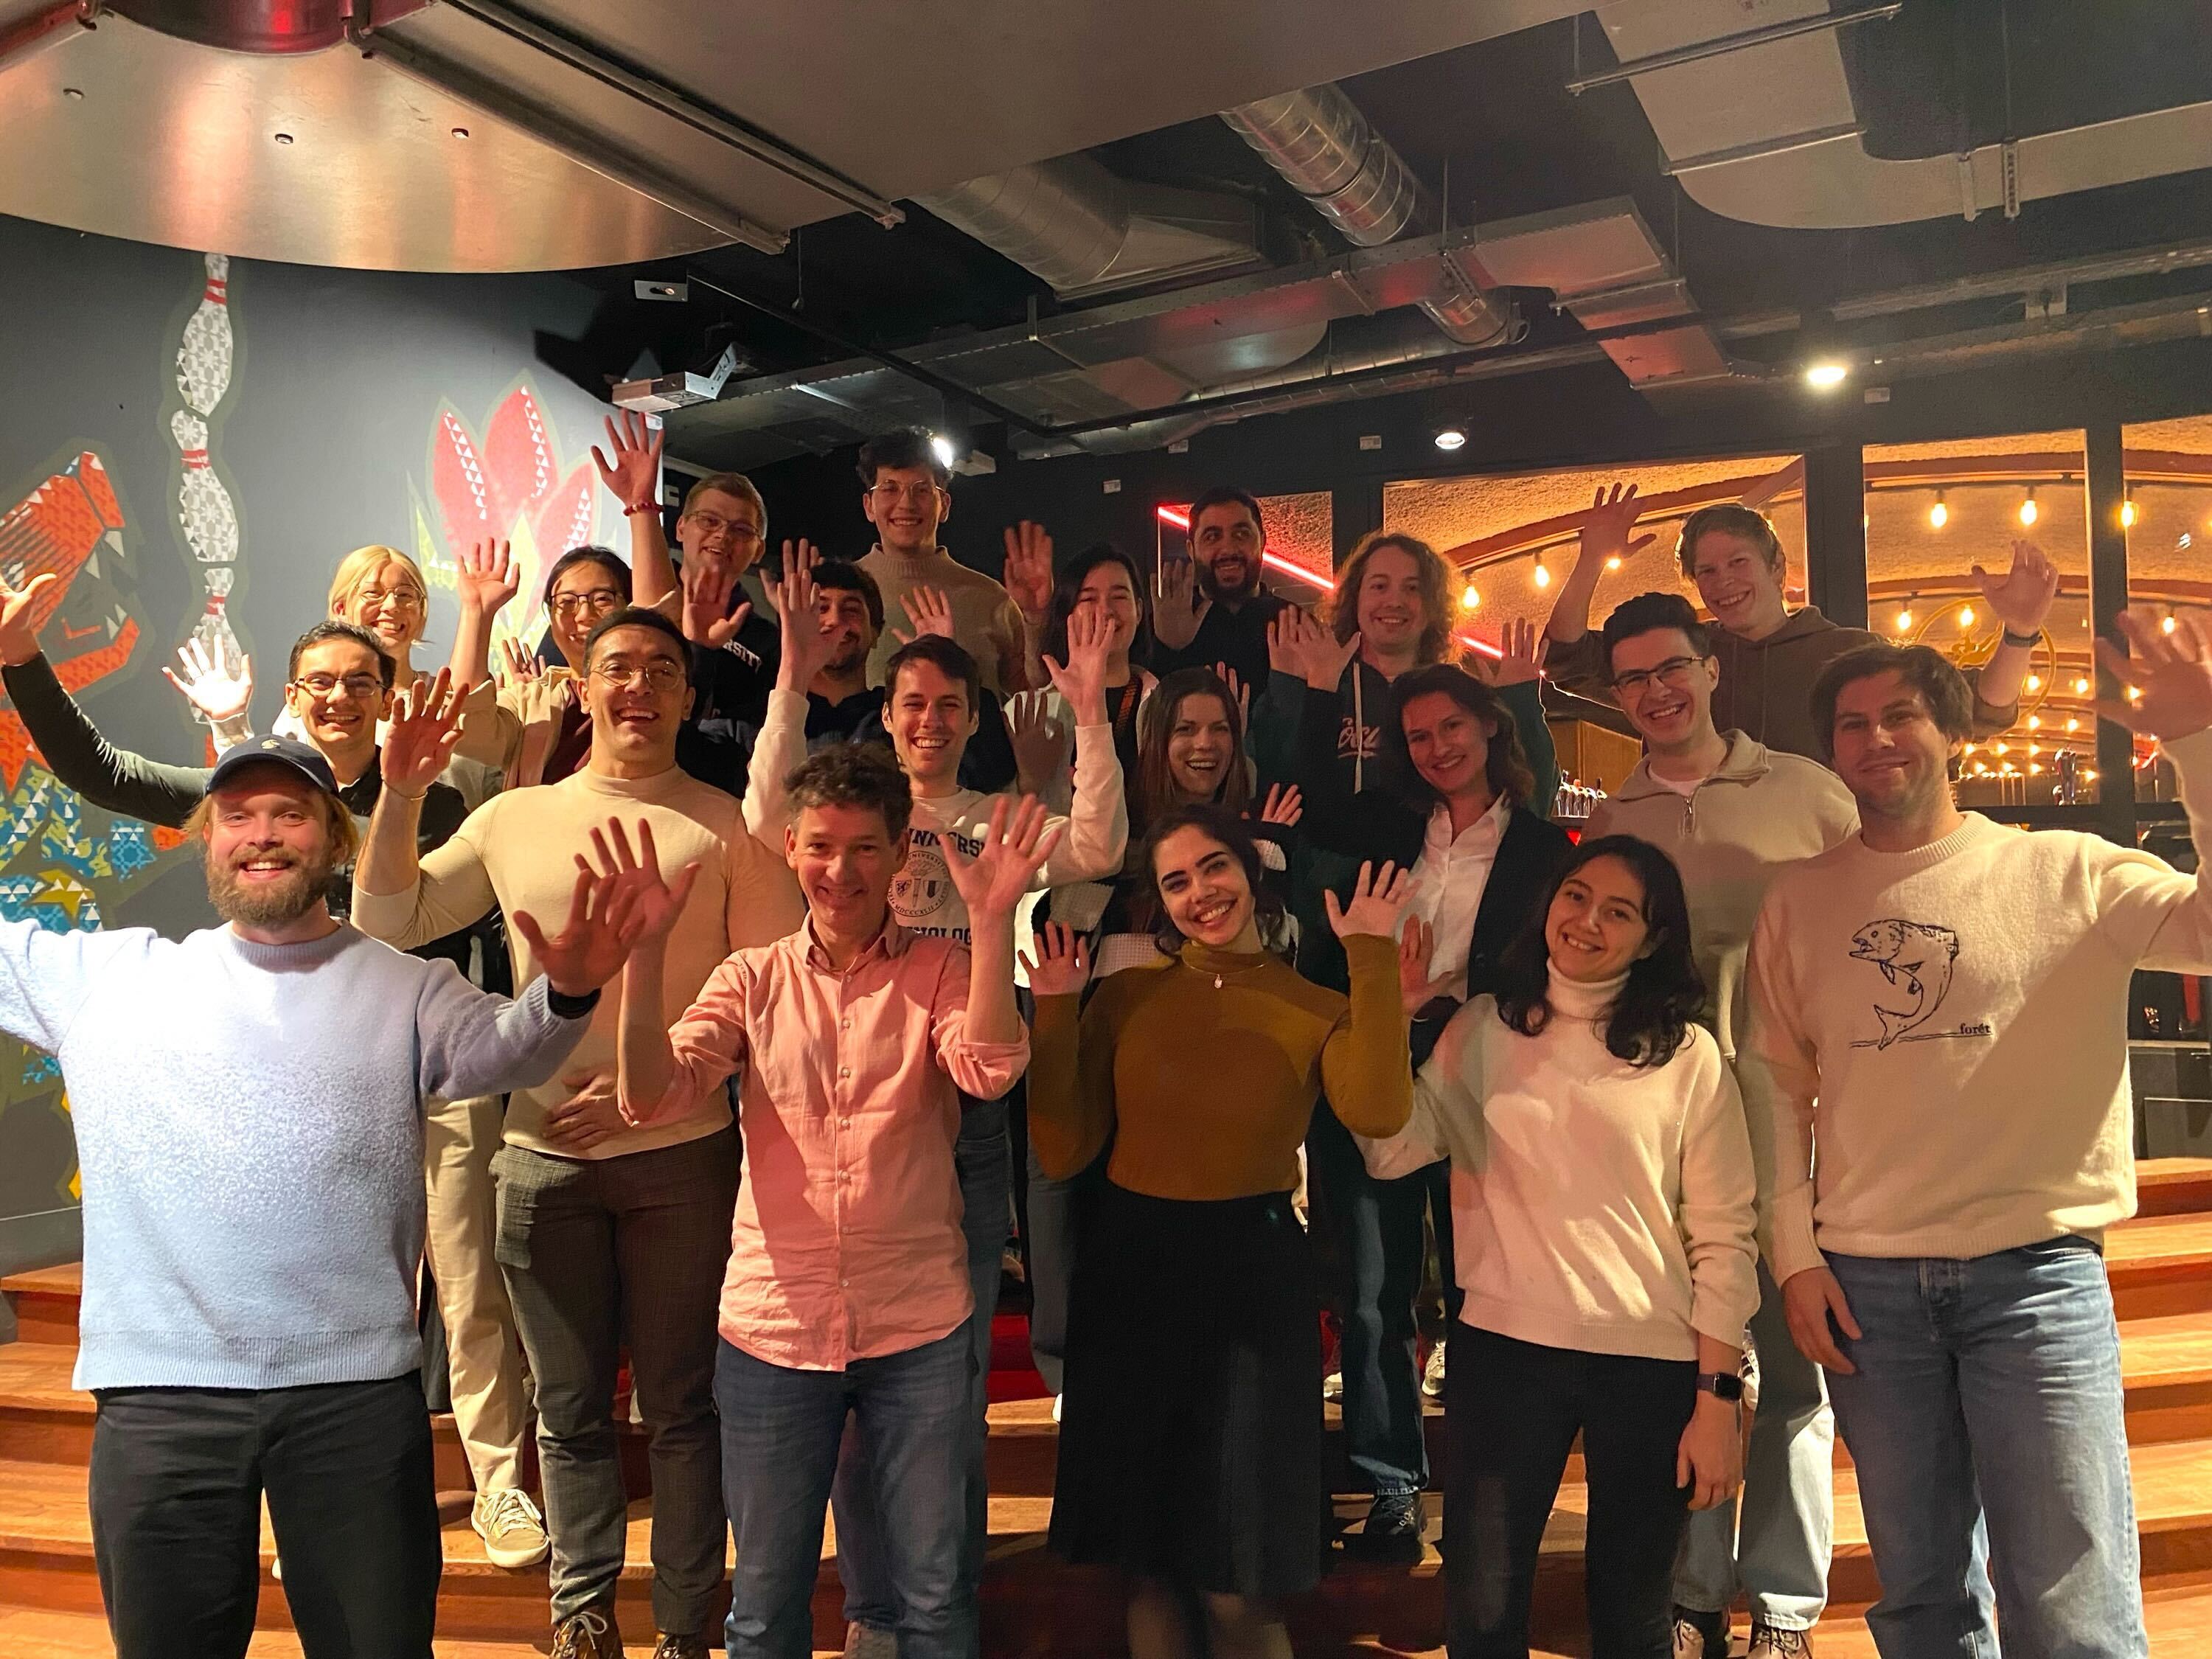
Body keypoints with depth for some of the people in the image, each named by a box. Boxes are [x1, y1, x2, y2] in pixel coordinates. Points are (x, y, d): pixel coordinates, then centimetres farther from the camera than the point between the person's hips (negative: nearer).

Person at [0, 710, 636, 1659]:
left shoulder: (404, 990, 1)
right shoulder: (103, 977, 8)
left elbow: (502, 1049, -14)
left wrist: (566, 995, -37)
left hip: (358, 1390, -1)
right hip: (158, 1393, 2)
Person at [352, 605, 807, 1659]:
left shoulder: (728, 827, -1)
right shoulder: (516, 819, 9)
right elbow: (386, 922, 9)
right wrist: (398, 796, -3)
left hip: (682, 1153, -2)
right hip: (544, 1154, 3)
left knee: (681, 1406, 7)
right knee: (571, 1409, 14)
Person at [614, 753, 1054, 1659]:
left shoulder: (941, 969, -1)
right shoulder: (753, 979, 3)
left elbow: (989, 1070, -20)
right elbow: (652, 1094, -10)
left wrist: (993, 920, -31)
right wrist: (644, 948, -21)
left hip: (919, 1327, -1)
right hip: (773, 1324, 1)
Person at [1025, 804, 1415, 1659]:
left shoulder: (1317, 1007, -1)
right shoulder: (1126, 995, 3)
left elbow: (1379, 1112, -23)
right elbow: (1062, 1152, -1)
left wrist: (1373, 958, -19)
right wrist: (1055, 1012, -8)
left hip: (1253, 1272, -2)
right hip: (1129, 1268, 2)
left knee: (1235, 1585, 4)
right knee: (1146, 1559, 16)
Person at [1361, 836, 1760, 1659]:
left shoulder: (1688, 1055, -1)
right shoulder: (1483, 1029, 3)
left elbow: (1723, 1235, -1)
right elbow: (1394, 1152, -8)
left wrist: (1718, 1396, -4)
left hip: (1652, 1362, 0)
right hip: (1504, 1345, 1)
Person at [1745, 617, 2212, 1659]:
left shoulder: (2067, 872, 2)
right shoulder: (1799, 900, 7)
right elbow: (1779, 1088, 7)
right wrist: (1795, 1257, 1)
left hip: (2038, 1268, -2)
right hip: (1864, 1283, 2)